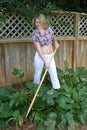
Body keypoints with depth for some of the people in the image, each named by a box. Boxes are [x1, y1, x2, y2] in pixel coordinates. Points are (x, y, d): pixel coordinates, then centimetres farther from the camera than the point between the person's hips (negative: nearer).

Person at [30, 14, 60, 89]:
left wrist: (56, 42, 0)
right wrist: (45, 62, -21)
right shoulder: (35, 34, -13)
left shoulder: (48, 28, -3)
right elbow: (39, 49, -17)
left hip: (50, 56, 3)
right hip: (40, 57, -2)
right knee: (37, 75, 12)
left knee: (54, 75, 3)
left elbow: (53, 37, 21)